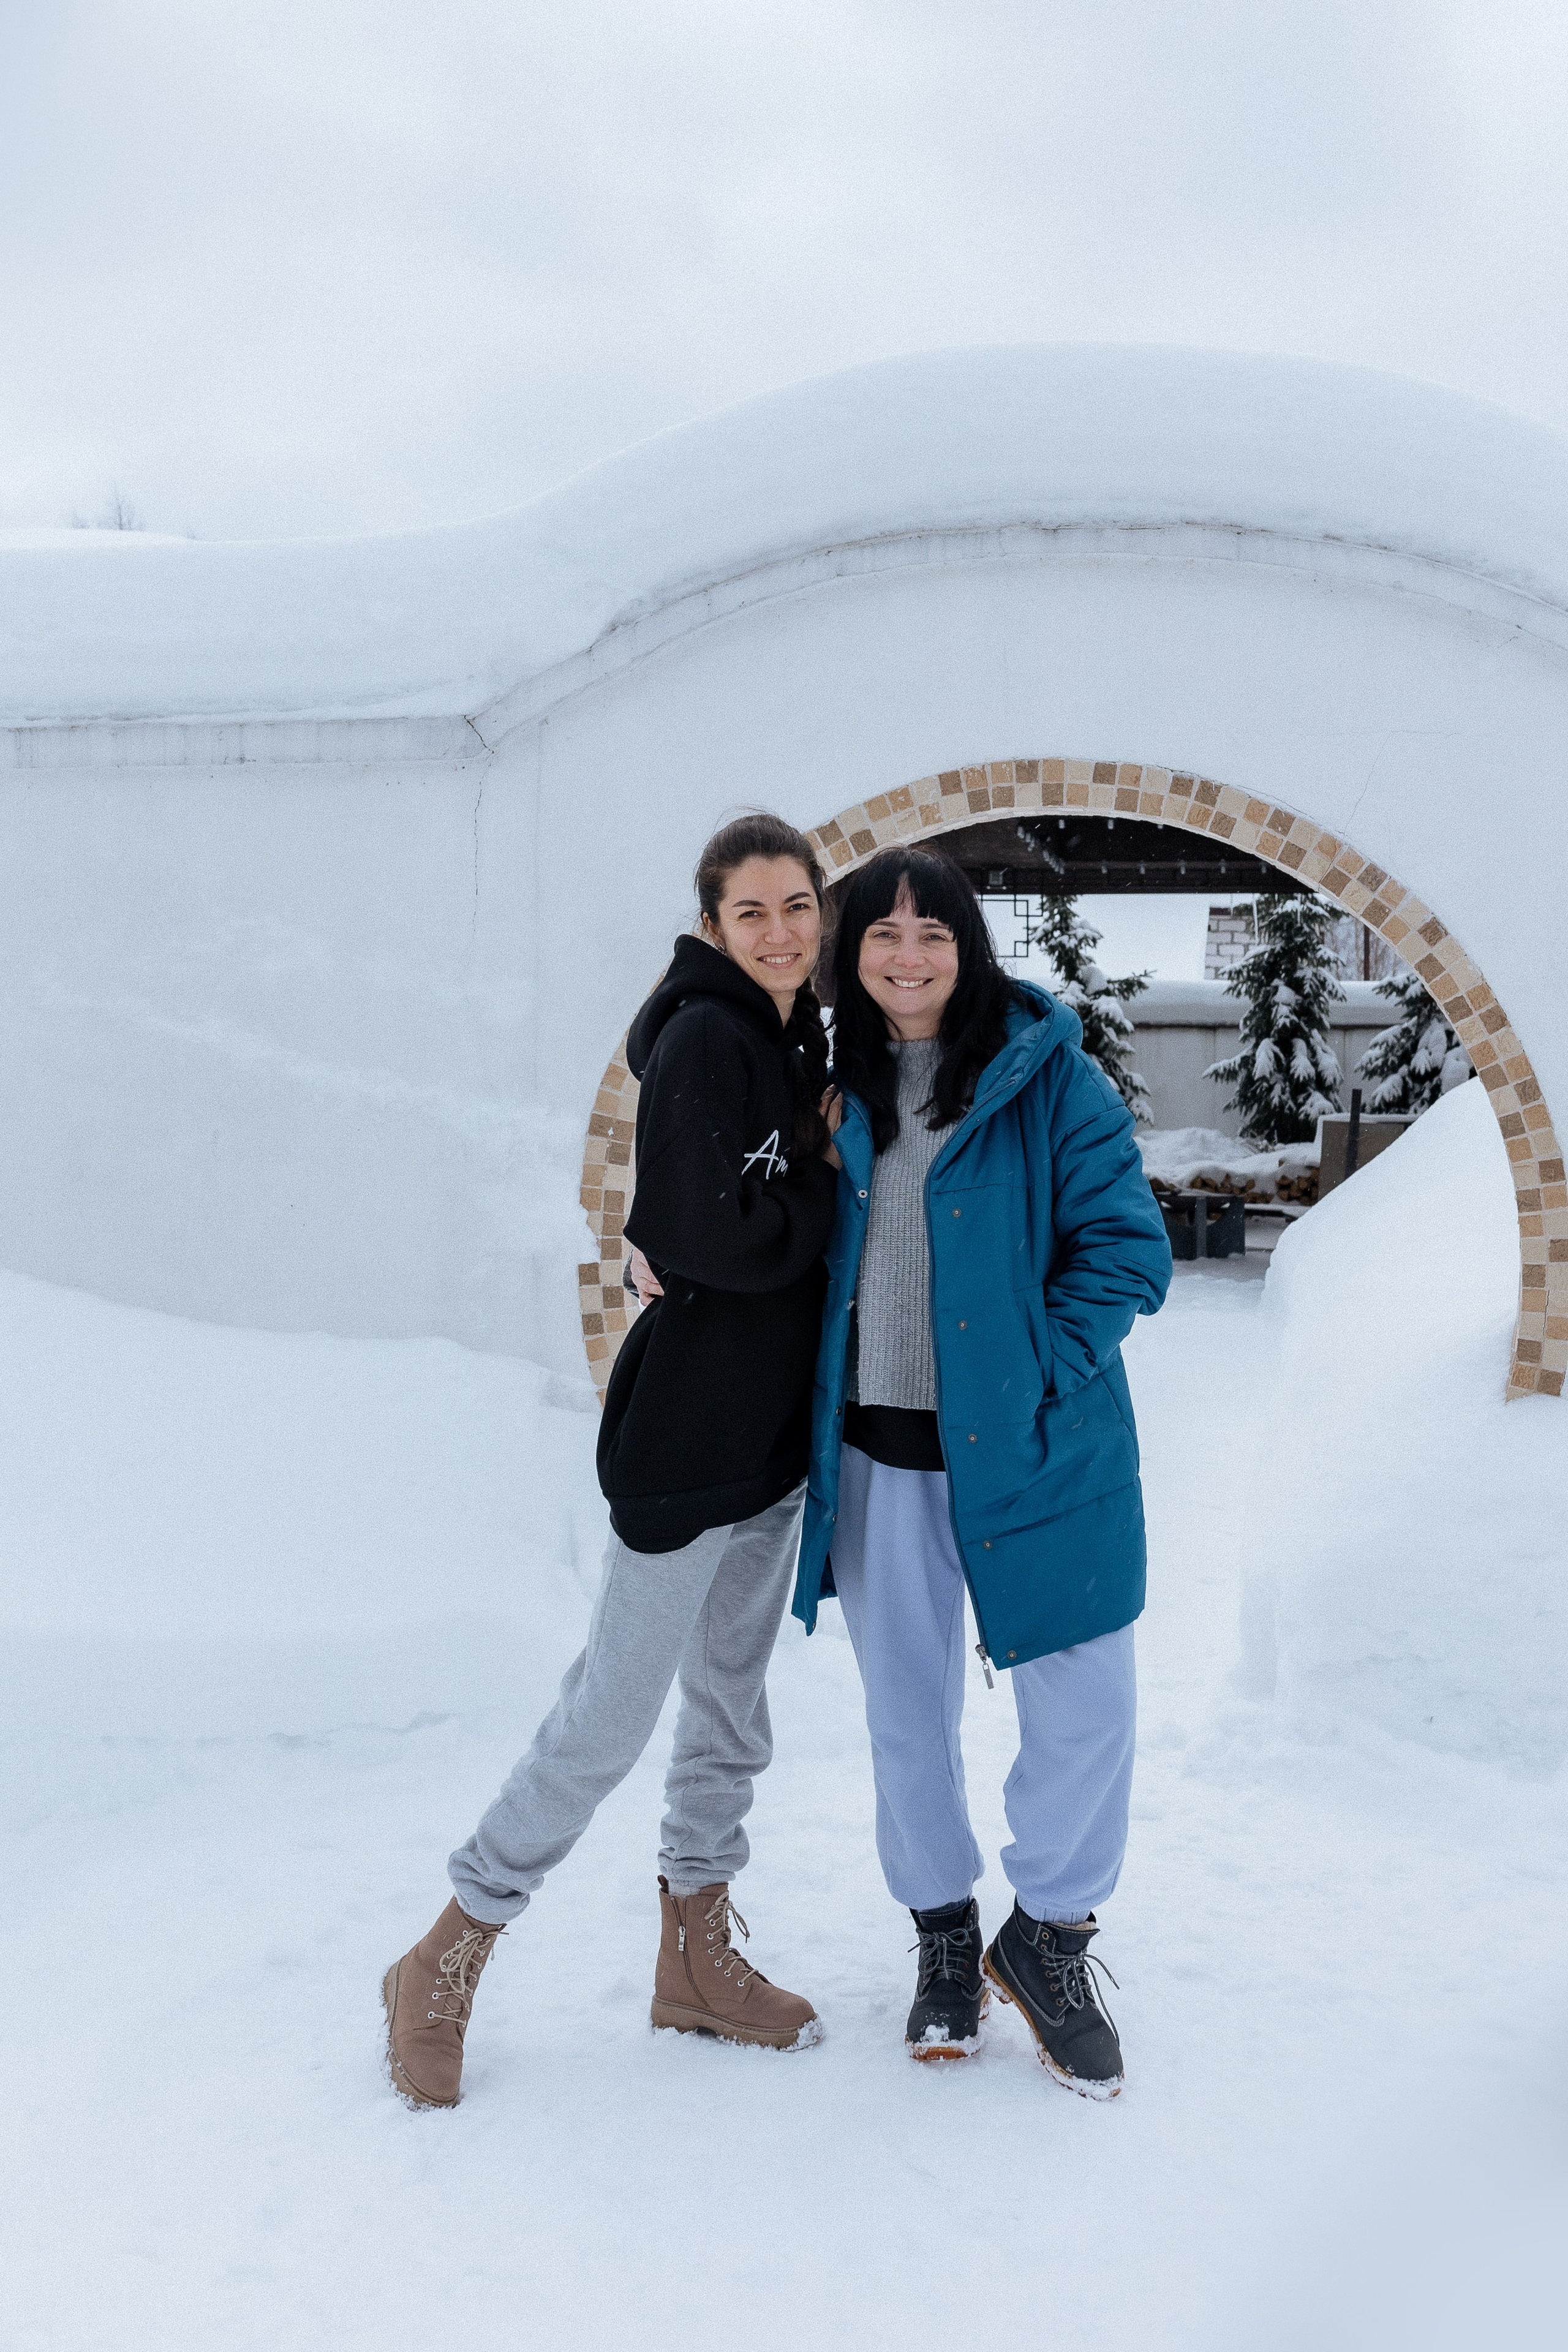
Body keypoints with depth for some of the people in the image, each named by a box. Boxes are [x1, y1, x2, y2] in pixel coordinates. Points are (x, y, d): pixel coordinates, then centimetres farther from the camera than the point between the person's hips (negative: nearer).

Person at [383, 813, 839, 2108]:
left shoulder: (800, 1039, 10)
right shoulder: (703, 1041, -16)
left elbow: (788, 1215, 11)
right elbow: (719, 1237, -24)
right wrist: (827, 1177, -9)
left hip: (775, 1429, 9)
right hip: (688, 1429, -9)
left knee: (732, 1696, 16)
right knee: (614, 1711, -2)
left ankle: (698, 1956, 31)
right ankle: (446, 1963, 14)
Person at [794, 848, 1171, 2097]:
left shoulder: (1049, 1073, -7)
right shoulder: (839, 1084, 6)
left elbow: (1126, 1246, -9)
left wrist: (1040, 1378, -14)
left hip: (1029, 1440, -3)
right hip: (876, 1445, 3)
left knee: (1087, 1700, 0)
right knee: (907, 1705, 13)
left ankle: (1048, 1936, 25)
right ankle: (944, 1933, 34)